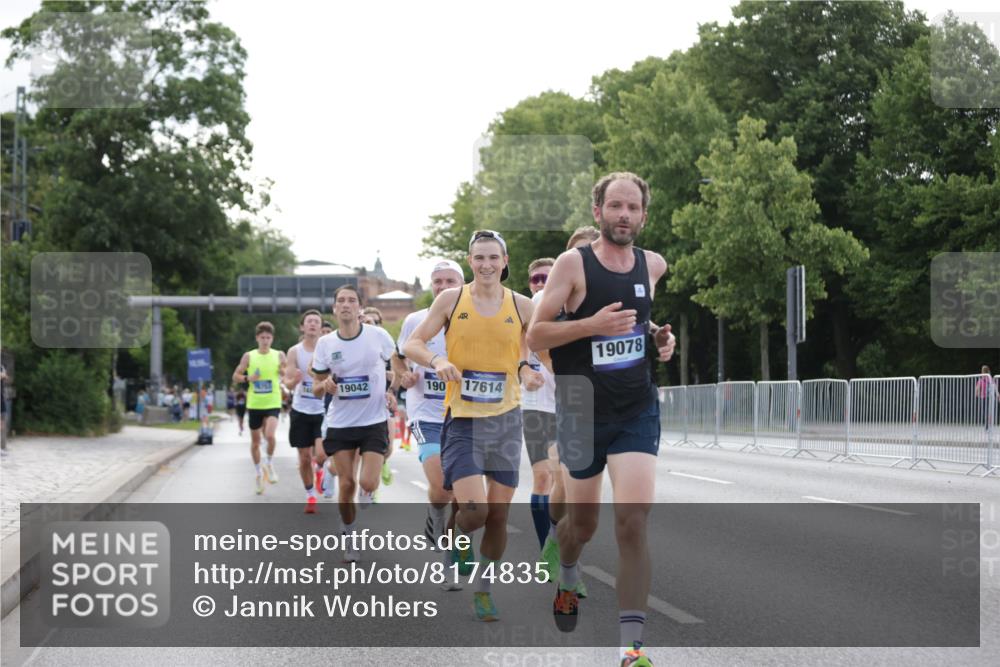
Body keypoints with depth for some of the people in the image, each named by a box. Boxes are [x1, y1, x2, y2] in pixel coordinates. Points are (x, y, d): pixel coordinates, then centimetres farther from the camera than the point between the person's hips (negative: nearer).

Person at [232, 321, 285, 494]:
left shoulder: (279, 355, 1)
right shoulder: (249, 356, 1)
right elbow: (235, 376, 7)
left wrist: (284, 372, -14)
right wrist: (247, 378, -13)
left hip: (273, 404, -2)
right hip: (254, 404, 2)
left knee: (270, 435, -24)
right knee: (255, 441, 10)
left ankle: (269, 464, 3)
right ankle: (258, 472, 30)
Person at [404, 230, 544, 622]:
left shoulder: (521, 306, 3)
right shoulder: (451, 299, 0)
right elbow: (412, 344, 2)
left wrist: (529, 370, -5)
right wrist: (436, 360, -18)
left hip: (506, 419, 2)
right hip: (462, 419, -2)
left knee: (498, 515, 4)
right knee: (474, 509, -16)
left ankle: (484, 590, 23)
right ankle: (459, 538, 20)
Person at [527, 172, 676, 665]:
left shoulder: (653, 265, 4)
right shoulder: (573, 263, -9)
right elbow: (535, 336, -11)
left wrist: (659, 337, 5)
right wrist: (592, 324, -24)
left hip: (638, 410, 2)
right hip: (582, 411, -2)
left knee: (633, 521, -14)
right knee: (582, 523, 14)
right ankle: (566, 578, 50)